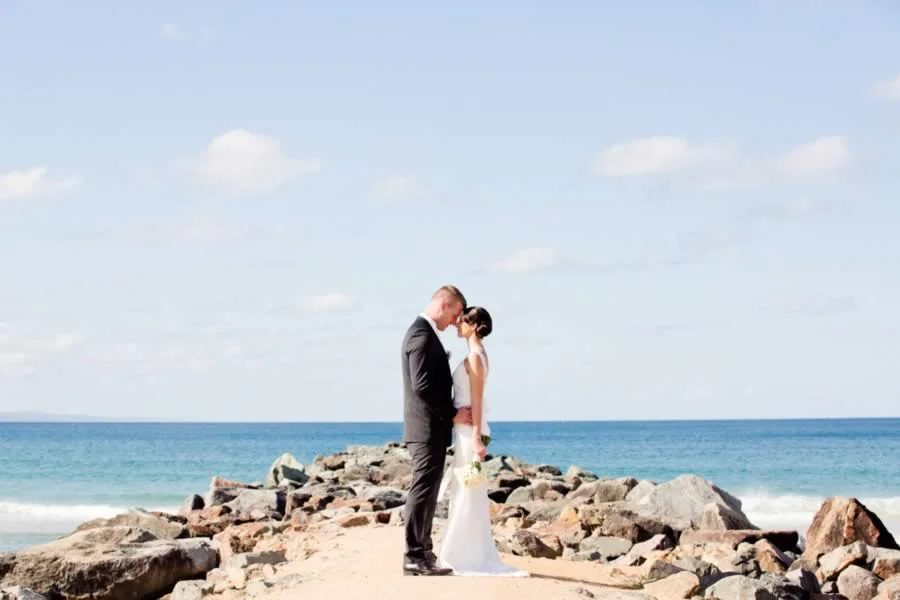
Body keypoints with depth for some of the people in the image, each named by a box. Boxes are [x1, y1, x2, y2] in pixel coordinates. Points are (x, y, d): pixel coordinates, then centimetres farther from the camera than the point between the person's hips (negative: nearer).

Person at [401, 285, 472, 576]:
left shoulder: (424, 332, 18)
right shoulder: (422, 335, -16)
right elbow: (422, 386, -23)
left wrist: (451, 412, 15)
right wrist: (453, 413, -15)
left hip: (430, 428, 11)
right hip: (427, 429, -11)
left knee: (427, 492, 13)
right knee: (423, 490, -9)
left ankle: (423, 552, 17)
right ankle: (415, 557, -8)